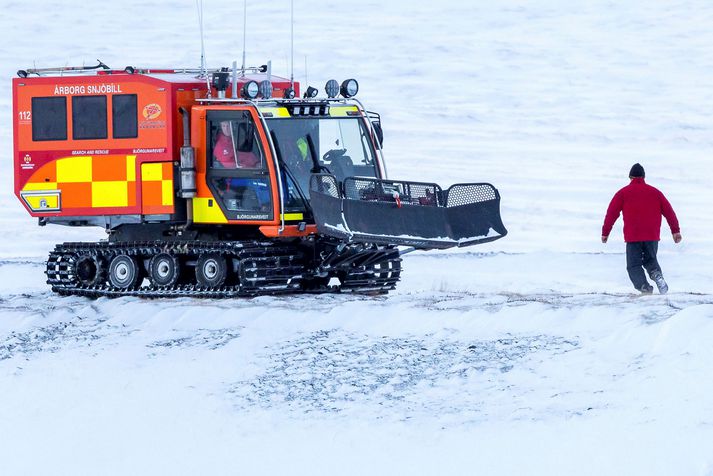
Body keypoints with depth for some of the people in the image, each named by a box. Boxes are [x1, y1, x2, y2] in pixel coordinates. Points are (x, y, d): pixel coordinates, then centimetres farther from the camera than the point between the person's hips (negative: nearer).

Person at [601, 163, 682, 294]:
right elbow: (669, 211, 8)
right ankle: (657, 275, -12)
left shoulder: (623, 193, 3)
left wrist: (605, 232, 7)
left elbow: (611, 213, 1)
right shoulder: (655, 192, 11)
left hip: (632, 236, -3)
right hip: (652, 236, 3)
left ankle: (644, 286, -23)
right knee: (650, 260, 21)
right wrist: (675, 230, 9)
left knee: (634, 265, 4)